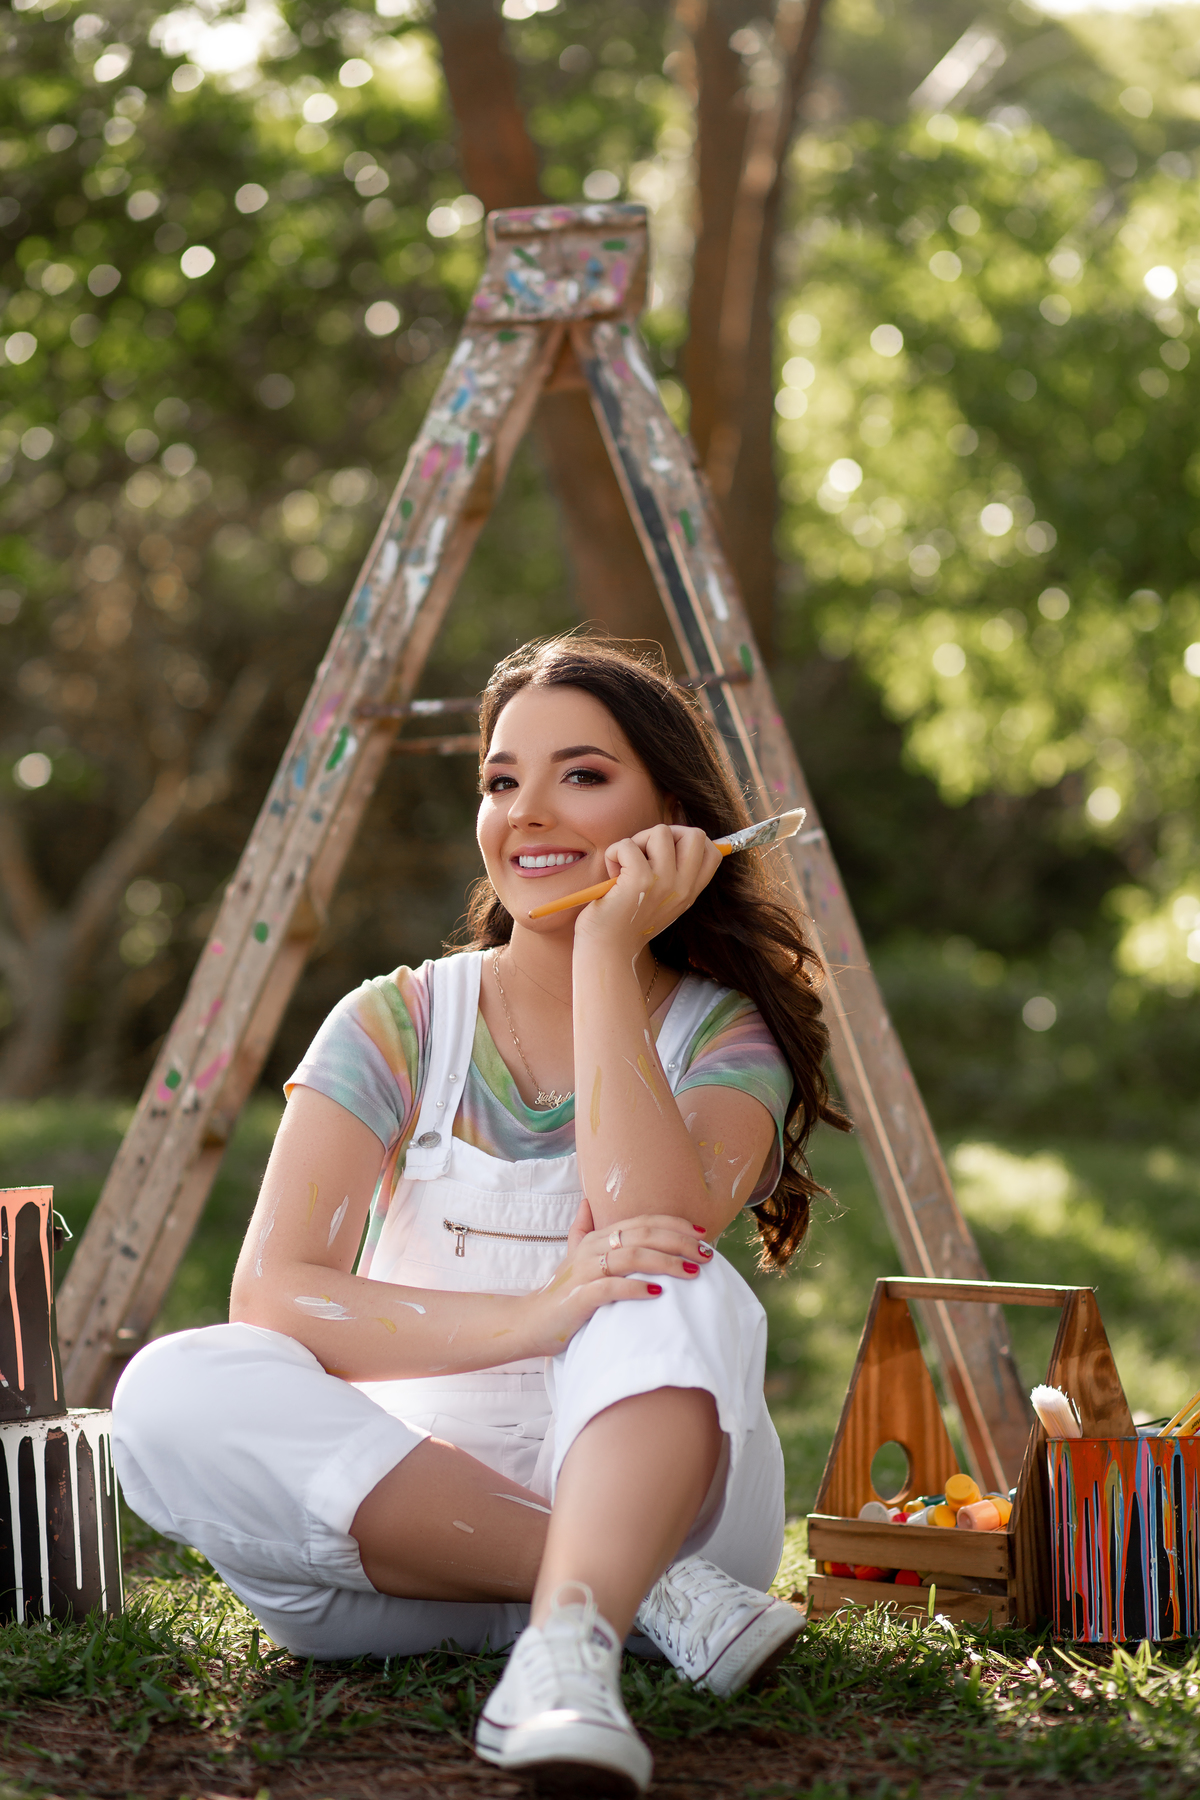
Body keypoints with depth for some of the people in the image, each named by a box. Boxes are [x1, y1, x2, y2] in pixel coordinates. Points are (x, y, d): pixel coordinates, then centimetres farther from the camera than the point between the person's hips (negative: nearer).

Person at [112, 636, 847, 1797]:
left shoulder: (725, 1039, 3)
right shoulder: (398, 1027, 3)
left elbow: (656, 1221, -20)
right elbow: (270, 1295, -12)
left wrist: (607, 955, -14)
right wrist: (524, 1318, -27)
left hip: (656, 1488, -1)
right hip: (408, 1512, 1)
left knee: (677, 1290, -30)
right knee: (173, 1394, -28)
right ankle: (648, 1596, -27)